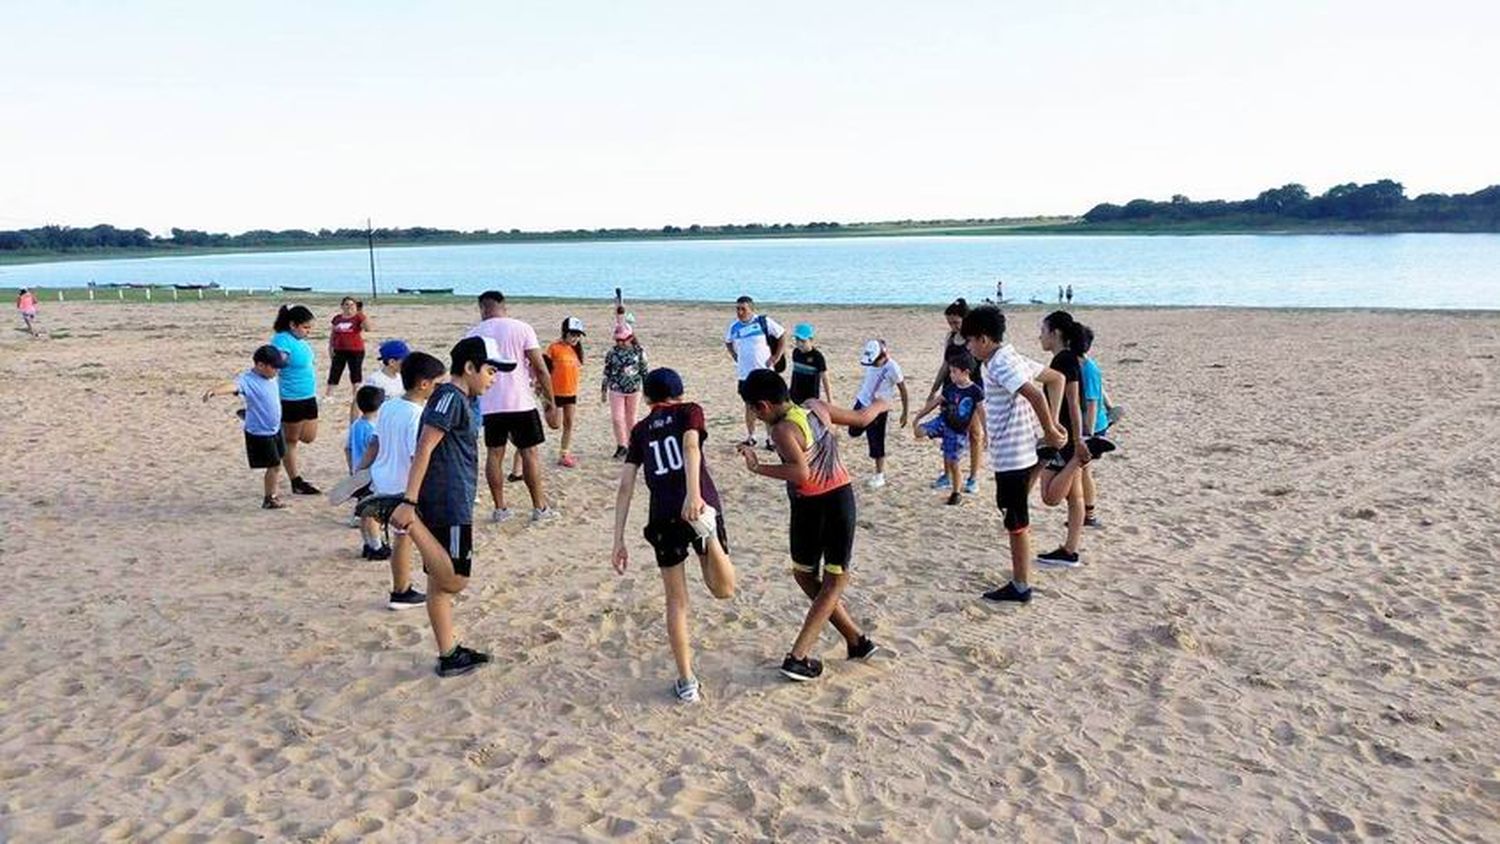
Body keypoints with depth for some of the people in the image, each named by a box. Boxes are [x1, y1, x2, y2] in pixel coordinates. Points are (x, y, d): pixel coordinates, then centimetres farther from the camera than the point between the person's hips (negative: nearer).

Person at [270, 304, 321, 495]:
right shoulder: (282, 341, -19)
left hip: (309, 397, 8)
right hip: (291, 399, -8)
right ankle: (296, 483, 15)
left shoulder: (301, 341, 7)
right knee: (291, 441, 7)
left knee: (308, 437, 14)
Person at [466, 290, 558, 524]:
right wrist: (549, 399, 2)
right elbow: (541, 368, -7)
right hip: (520, 402, -2)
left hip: (489, 404, 2)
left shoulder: (474, 334, 3)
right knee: (530, 452, 5)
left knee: (494, 454, 10)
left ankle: (500, 508, 13)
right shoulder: (522, 329, -4)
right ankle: (539, 507, 8)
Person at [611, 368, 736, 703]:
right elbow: (691, 445, -9)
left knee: (676, 601, 15)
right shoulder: (689, 411, 14)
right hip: (700, 506, -2)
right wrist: (693, 492, -26)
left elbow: (625, 486, 11)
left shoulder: (640, 430, 20)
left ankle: (687, 682, 15)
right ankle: (708, 531, -22)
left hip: (663, 518, 2)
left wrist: (618, 541, 10)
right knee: (724, 590, 7)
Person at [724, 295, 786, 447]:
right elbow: (728, 342, 23)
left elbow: (782, 336, -2)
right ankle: (750, 436, 22)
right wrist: (735, 356, 10)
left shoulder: (764, 322, -9)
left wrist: (776, 357, -5)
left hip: (765, 372, -3)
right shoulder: (734, 327, 3)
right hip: (745, 373, 3)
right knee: (749, 405, 11)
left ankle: (770, 437, 11)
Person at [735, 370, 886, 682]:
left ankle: (855, 639, 22)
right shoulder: (816, 407, 3)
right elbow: (861, 418, 18)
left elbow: (801, 473, -31)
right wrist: (880, 405, 38)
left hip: (809, 507, -5)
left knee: (805, 575, 19)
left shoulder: (783, 430, -16)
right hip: (840, 498, 5)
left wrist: (758, 467, -28)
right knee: (835, 581, 12)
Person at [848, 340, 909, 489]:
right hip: (862, 402, 6)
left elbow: (903, 390, -15)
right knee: (854, 432, 18)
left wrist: (905, 413, -12)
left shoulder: (892, 368, -24)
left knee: (876, 444, 1)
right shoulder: (870, 362, -7)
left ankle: (879, 476, 15)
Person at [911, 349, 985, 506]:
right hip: (943, 421, 4)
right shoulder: (950, 388, -2)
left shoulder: (976, 392, -15)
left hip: (959, 431, -4)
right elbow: (934, 402, 6)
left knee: (952, 462, 2)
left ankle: (956, 493, 22)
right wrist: (918, 417, 7)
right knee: (919, 432, -20)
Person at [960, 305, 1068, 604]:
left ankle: (1020, 587, 9)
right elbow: (1057, 378, 17)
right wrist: (1051, 425, 11)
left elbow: (1035, 395, -30)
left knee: (1016, 521, 0)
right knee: (1016, 518, 18)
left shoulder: (1001, 364, -17)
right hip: (1019, 452, 10)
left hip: (1011, 455, -10)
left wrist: (1049, 430, -17)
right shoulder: (1012, 358, 12)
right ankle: (1020, 581, 27)